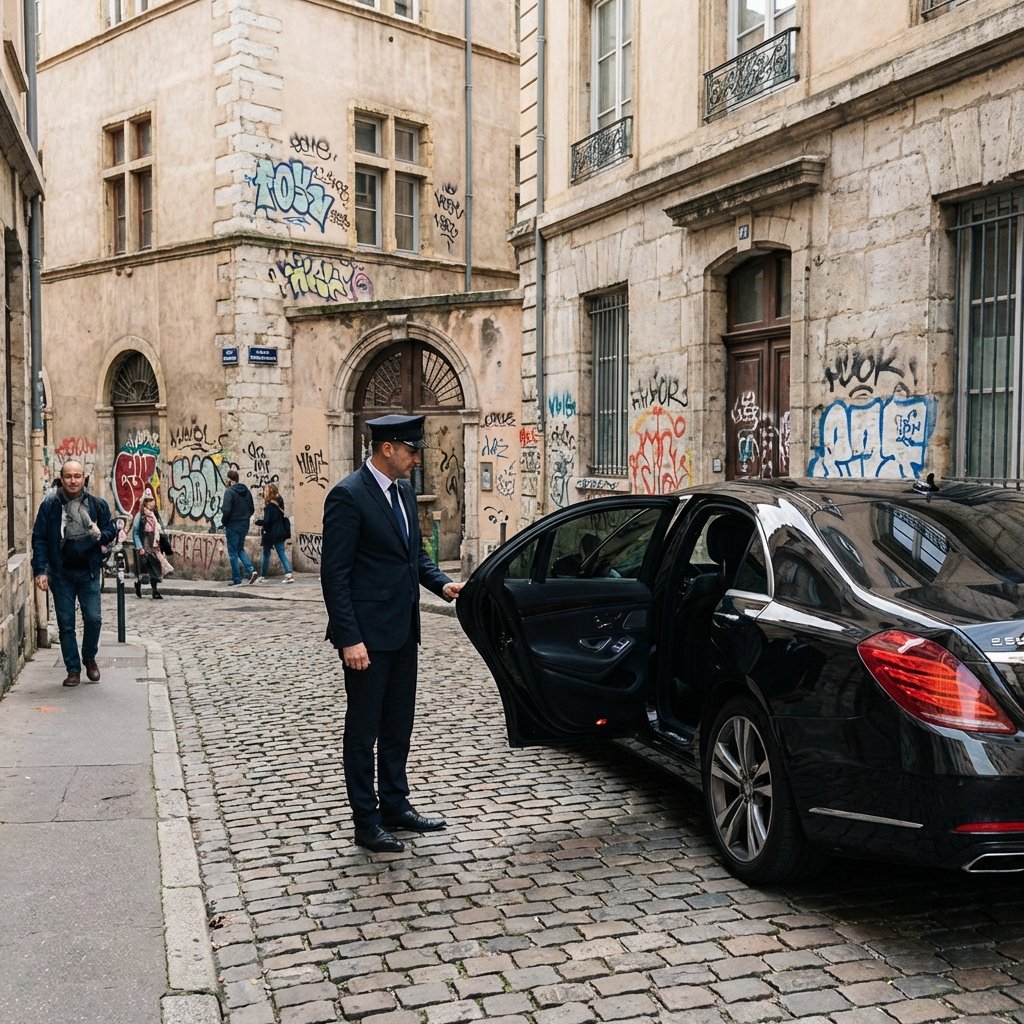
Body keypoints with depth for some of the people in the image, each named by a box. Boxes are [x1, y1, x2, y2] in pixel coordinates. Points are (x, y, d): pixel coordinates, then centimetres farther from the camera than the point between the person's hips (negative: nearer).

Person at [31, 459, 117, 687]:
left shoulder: (97, 504, 0)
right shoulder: (50, 505, -3)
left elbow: (111, 530, 10)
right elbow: (39, 538, -3)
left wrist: (101, 535, -13)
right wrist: (40, 570, -10)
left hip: (88, 572, 1)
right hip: (61, 573, 0)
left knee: (93, 619, -2)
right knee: (65, 623, 4)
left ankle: (89, 659, 23)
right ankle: (73, 669, 15)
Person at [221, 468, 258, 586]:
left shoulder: (229, 492, -14)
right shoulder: (247, 491, 8)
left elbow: (226, 510, -20)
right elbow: (252, 509, 12)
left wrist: (223, 522, -5)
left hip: (233, 526, -7)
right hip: (244, 526, 7)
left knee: (233, 553, 3)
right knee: (240, 549, 20)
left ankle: (237, 580, 5)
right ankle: (251, 571, 2)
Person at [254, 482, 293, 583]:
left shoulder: (269, 506, -16)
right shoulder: (279, 504, 5)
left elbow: (266, 521, -19)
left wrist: (258, 522, 0)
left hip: (270, 534, -6)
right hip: (280, 533, 6)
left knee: (266, 555, 8)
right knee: (282, 554, 4)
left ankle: (263, 576, 18)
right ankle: (288, 574, -9)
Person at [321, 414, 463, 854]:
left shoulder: (404, 492, 10)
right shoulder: (348, 496, -16)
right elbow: (334, 574, -17)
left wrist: (442, 584, 1)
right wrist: (350, 639, -20)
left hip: (402, 631, 8)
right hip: (367, 635, -8)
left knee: (398, 726, 17)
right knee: (363, 730, 4)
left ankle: (395, 805, 31)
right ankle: (366, 822, 15)